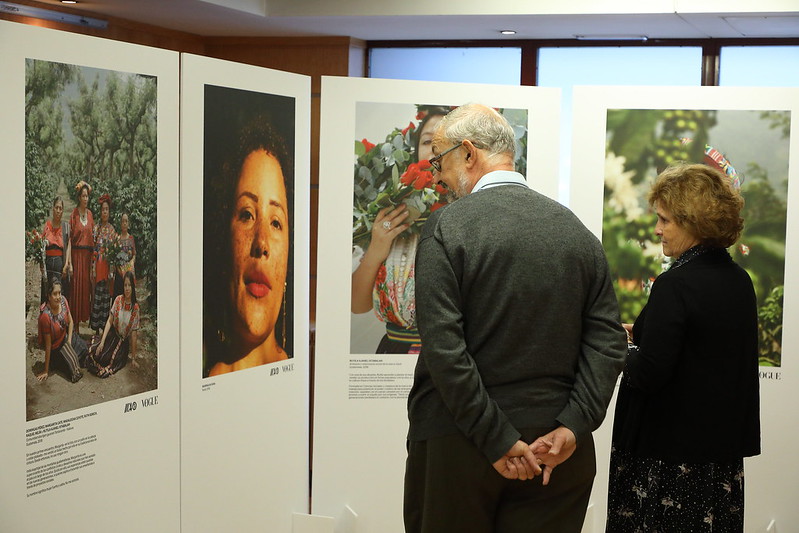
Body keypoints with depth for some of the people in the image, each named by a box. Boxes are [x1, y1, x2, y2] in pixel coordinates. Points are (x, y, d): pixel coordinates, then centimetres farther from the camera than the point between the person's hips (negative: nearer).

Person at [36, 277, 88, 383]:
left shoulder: (63, 300, -15)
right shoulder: (45, 315, -31)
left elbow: (70, 322, 2)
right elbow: (48, 344, -24)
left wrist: (69, 341, -9)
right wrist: (46, 371, -19)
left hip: (67, 336, 6)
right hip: (56, 347, -6)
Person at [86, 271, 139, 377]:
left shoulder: (135, 308, -13)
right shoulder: (118, 300, -7)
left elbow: (134, 333, -9)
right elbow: (110, 321, -4)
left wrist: (133, 356, -6)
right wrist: (102, 342, -13)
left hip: (124, 341, -2)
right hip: (113, 335, 2)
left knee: (107, 361, -21)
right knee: (97, 354, -17)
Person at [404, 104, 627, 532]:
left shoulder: (446, 227, -9)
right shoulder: (578, 231, 6)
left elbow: (442, 347, -16)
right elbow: (607, 340, 0)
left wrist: (499, 442, -14)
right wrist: (573, 427, -5)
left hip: (456, 448, -4)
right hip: (556, 453, 5)